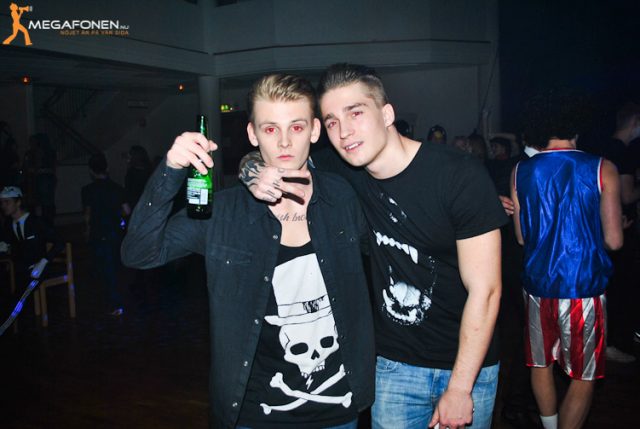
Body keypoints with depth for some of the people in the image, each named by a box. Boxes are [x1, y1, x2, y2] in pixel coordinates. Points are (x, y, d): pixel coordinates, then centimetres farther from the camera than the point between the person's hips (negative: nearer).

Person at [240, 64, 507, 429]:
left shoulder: (461, 175, -19)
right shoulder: (342, 171, -8)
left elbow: (484, 290, -17)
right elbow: (255, 160, 4)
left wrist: (460, 388, -14)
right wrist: (256, 174, -21)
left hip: (467, 364, -2)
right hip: (393, 364, 3)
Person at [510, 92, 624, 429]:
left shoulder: (520, 172, 0)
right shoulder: (602, 170, -7)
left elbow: (521, 236, 5)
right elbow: (613, 241, -7)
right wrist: (619, 224, 14)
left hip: (537, 284, 3)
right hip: (584, 286, -3)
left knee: (541, 363, 20)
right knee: (583, 376, 11)